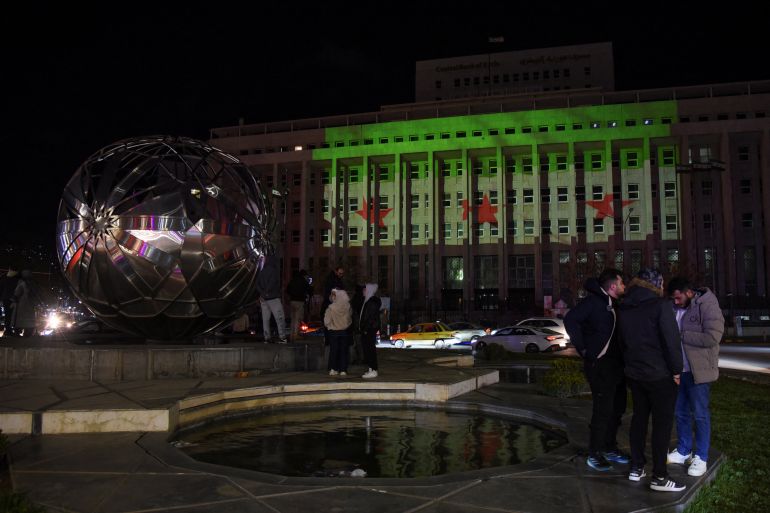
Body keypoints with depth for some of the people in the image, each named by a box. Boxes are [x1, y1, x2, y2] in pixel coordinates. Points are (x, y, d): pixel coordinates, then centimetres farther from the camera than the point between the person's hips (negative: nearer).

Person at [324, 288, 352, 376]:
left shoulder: (331, 308, -16)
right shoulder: (348, 307, -10)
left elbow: (326, 321, -8)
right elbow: (350, 317, 4)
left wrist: (329, 326, 10)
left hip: (333, 331, -2)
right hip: (345, 331, 2)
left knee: (333, 350, 10)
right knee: (344, 350, 7)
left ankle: (333, 369, 9)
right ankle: (343, 370, 6)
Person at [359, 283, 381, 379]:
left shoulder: (373, 302, -15)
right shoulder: (368, 300, 17)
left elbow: (372, 317, -20)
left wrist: (366, 329, -21)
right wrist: (362, 327, 17)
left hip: (370, 330, -10)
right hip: (366, 330, 10)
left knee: (370, 349, -8)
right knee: (366, 348, 12)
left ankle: (373, 371, -5)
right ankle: (371, 369, 17)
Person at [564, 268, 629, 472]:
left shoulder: (613, 304, 13)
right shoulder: (593, 301, -13)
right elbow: (570, 319, -25)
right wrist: (584, 350, -21)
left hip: (616, 363, 9)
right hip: (599, 364, -9)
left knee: (617, 408, 16)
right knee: (603, 410, -4)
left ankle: (609, 448, 31)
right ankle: (594, 454, 8)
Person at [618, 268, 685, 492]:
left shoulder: (623, 309, 8)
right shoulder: (660, 305, -14)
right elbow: (672, 340, -17)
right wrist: (676, 370, -8)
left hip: (634, 372, 7)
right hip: (659, 374, -7)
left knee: (639, 417, 16)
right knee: (662, 422, 1)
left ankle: (636, 468, 21)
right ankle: (659, 477, 5)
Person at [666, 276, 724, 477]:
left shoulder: (707, 306, -12)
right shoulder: (675, 308, 8)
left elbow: (713, 337, -22)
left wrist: (681, 335, -18)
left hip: (698, 370, -6)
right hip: (678, 369, 6)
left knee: (699, 414, 3)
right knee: (680, 412, 14)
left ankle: (701, 457, 15)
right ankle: (683, 451, 28)